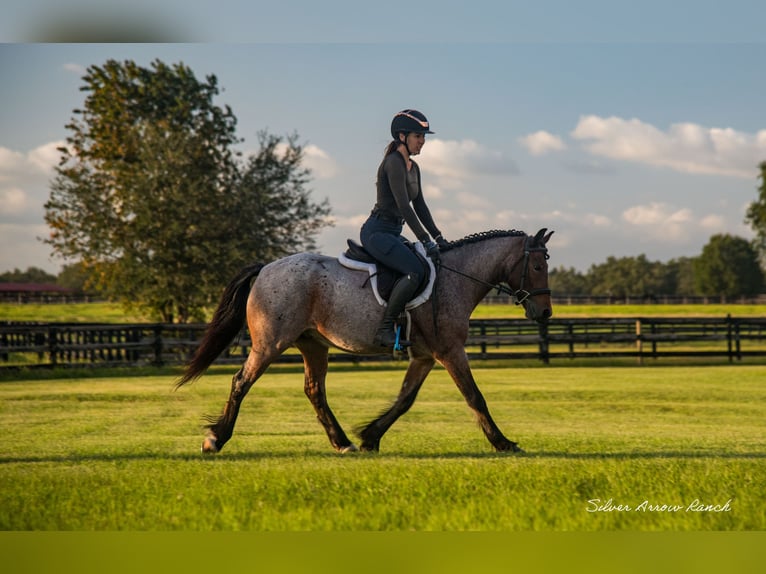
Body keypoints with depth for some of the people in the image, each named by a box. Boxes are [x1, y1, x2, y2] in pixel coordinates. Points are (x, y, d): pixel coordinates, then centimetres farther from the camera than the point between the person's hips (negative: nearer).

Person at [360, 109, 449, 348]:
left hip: (393, 234, 10)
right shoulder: (393, 163, -14)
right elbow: (403, 205, -20)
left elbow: (419, 206, 20)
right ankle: (384, 329, -26)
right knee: (415, 271, -28)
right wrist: (426, 241, -22)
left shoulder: (413, 167, 15)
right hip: (377, 231, -10)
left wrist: (438, 237, 12)